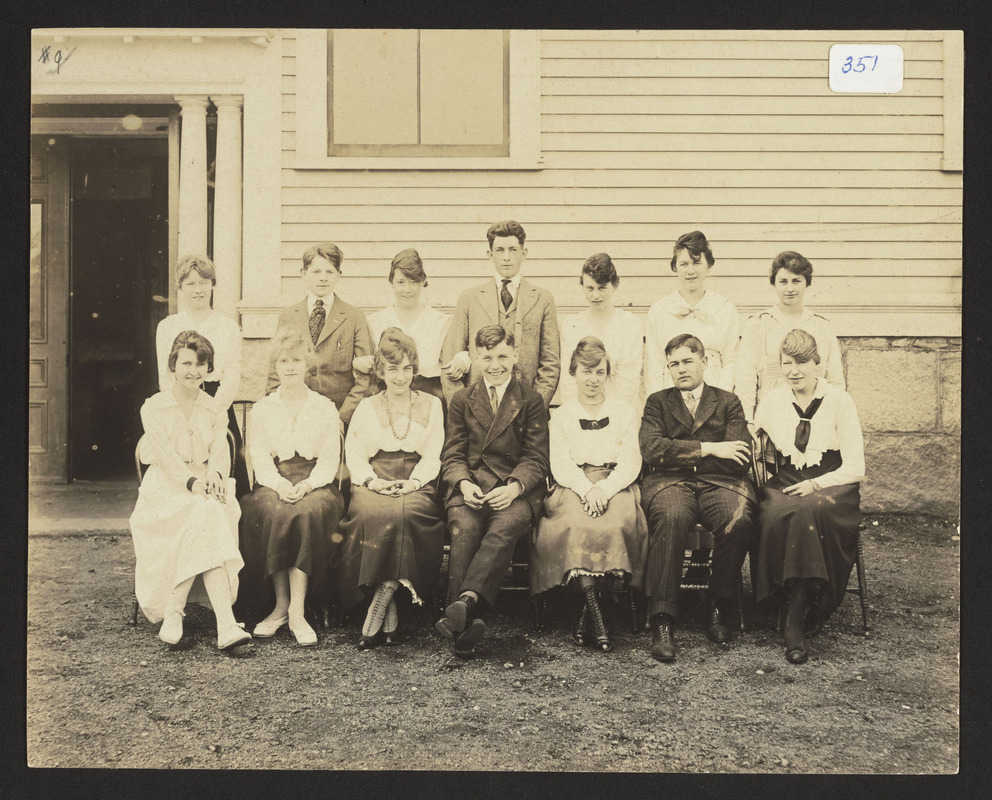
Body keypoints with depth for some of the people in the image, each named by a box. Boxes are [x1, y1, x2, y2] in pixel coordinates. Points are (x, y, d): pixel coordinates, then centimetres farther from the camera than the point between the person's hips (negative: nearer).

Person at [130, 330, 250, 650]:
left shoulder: (215, 410, 15)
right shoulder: (153, 407, 4)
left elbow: (221, 451, 1)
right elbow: (165, 454, -10)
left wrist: (215, 475, -22)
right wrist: (192, 482, -26)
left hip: (207, 486, 3)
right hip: (166, 489, -3)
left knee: (209, 514, -33)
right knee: (205, 513, -34)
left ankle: (173, 612, -31)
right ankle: (225, 623, -40)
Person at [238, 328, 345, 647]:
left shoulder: (325, 408, 13)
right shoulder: (261, 409, 15)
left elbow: (330, 459, 5)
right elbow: (259, 458, 4)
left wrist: (307, 485, -15)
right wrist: (279, 484, -16)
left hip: (315, 485, -1)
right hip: (273, 483, 1)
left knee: (309, 511, -35)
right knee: (273, 512, -34)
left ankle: (296, 611, -35)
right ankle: (281, 604, -24)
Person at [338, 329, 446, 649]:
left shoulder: (431, 405, 17)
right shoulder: (366, 408, 19)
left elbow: (433, 455, 8)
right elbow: (355, 454, 10)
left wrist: (413, 482, -11)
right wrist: (373, 481, -10)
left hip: (417, 484, -1)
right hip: (375, 483, 1)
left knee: (408, 513, -36)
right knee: (373, 513, -35)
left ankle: (378, 609, -33)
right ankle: (390, 615, -31)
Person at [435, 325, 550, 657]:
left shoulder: (531, 401, 13)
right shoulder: (462, 400, 19)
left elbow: (535, 458, 6)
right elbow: (452, 455, 12)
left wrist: (514, 487, -15)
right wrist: (463, 483, -11)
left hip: (517, 489, -1)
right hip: (471, 485, 1)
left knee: (505, 527, -35)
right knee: (465, 528, -32)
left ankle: (465, 600, -51)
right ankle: (464, 627, -41)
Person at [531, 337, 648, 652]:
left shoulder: (625, 411, 14)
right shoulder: (560, 416, 15)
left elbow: (630, 463, 4)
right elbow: (561, 464, 3)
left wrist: (604, 489, -16)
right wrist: (587, 489, -17)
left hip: (616, 486, 0)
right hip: (573, 488, 0)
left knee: (617, 522, -33)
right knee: (575, 524, -34)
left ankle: (586, 614, -28)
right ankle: (596, 613, -37)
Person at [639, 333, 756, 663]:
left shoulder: (728, 402, 20)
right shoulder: (658, 402, 20)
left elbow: (740, 457, 4)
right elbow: (652, 450, 1)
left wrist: (681, 454, 0)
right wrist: (707, 449, -6)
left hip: (720, 484, 1)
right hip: (670, 483, -1)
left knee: (738, 521, -33)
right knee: (671, 518, -36)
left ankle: (720, 609, -13)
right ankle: (662, 621, -32)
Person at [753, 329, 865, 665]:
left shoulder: (839, 400, 2)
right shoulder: (772, 401, 11)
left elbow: (855, 468, -1)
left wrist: (815, 485, -16)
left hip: (833, 486, -2)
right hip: (786, 485, 2)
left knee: (810, 510, -37)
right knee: (777, 515, -35)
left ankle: (796, 622, -32)